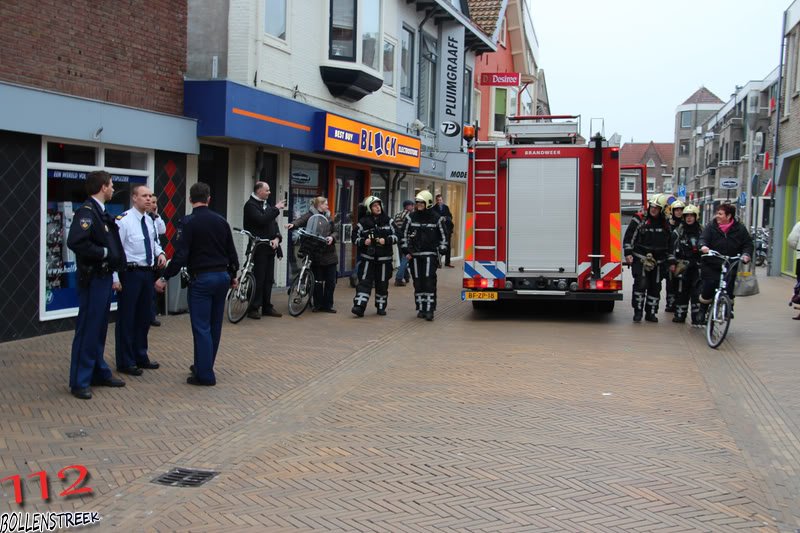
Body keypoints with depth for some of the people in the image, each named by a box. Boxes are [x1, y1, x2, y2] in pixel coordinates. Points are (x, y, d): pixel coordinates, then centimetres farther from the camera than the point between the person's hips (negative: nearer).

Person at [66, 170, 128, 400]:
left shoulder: (102, 213, 13)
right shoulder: (86, 212, -16)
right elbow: (75, 242, -28)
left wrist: (114, 275, 14)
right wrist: (104, 252, -19)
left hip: (104, 278, 9)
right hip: (92, 279, -9)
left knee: (100, 329, 16)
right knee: (87, 330, -3)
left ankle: (99, 373, 26)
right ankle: (79, 382, 4)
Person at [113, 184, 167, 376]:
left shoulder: (149, 221, 9)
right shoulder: (123, 220, -14)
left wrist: (160, 253, 2)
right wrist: (116, 278, -19)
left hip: (147, 272, 8)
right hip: (130, 273, -7)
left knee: (145, 317, 17)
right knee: (127, 318, 2)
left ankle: (141, 356, 31)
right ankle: (125, 362, 12)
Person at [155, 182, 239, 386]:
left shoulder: (188, 222, -10)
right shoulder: (221, 221, 7)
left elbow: (181, 254, -17)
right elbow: (231, 252, 12)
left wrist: (165, 278, -9)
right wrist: (233, 275, 25)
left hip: (201, 279, -6)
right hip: (222, 277, 6)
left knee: (201, 327, -2)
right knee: (214, 326, 15)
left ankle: (205, 375, -1)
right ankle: (204, 366, 27)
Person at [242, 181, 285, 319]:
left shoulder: (267, 205, 17)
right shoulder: (250, 205, -8)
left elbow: (274, 223, 15)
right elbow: (262, 220, -22)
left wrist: (277, 238, -2)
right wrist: (276, 209, -15)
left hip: (270, 247, 8)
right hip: (258, 248, -8)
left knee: (268, 279, 11)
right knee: (258, 279, -6)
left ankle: (267, 307, 18)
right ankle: (254, 308, 0)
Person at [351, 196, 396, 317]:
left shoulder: (387, 220, 4)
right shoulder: (363, 222, 0)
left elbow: (395, 236, 5)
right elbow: (356, 238, 5)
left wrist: (386, 240, -13)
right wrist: (363, 241, -15)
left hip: (384, 257, 2)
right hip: (368, 256, -2)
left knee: (382, 283, 9)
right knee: (364, 281, -8)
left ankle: (381, 306, 22)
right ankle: (359, 306, -12)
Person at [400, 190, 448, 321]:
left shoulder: (436, 218, 1)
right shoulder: (411, 218, 6)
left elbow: (443, 236, 8)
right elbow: (404, 235, 11)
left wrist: (441, 251, 0)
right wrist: (406, 251, 3)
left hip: (430, 255, -3)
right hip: (414, 256, 3)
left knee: (429, 282, -10)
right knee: (418, 283, 5)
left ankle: (429, 309, -9)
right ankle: (421, 308, 14)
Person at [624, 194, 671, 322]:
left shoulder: (666, 224, 9)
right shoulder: (640, 220, -3)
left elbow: (670, 243, 18)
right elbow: (629, 237, -4)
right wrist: (628, 253, -11)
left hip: (657, 262, 4)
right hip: (640, 259, -4)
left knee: (655, 286, 6)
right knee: (641, 283, -14)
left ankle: (651, 313, 15)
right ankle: (638, 311, -6)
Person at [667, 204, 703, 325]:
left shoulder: (701, 231, 9)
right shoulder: (678, 231, 5)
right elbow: (672, 248, 3)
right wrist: (672, 263, -3)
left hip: (697, 265, 1)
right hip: (682, 265, -1)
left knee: (697, 290, -5)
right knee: (681, 291, 2)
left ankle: (697, 316, -1)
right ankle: (680, 315, 11)